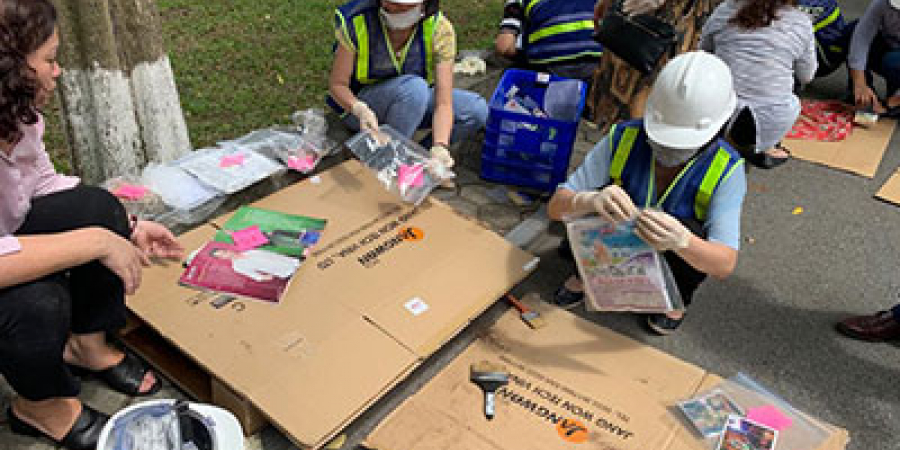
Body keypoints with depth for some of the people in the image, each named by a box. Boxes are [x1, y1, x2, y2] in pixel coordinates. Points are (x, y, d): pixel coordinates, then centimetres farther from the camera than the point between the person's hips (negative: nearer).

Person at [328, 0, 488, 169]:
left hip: (417, 101, 3)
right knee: (414, 87, -35)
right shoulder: (356, 23, -24)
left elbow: (443, 103, -26)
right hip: (362, 103, -2)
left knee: (478, 110, -20)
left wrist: (439, 147, -43)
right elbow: (337, 84, -15)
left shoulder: (439, 29, -22)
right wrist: (359, 109, -36)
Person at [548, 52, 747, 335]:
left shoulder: (726, 169, -25)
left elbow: (725, 265, -32)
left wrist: (681, 240, -55)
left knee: (689, 230, -33)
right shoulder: (623, 139, -23)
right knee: (596, 202, -29)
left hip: (672, 261, 0)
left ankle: (678, 298, 0)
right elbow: (556, 207, -26)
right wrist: (591, 200, -50)